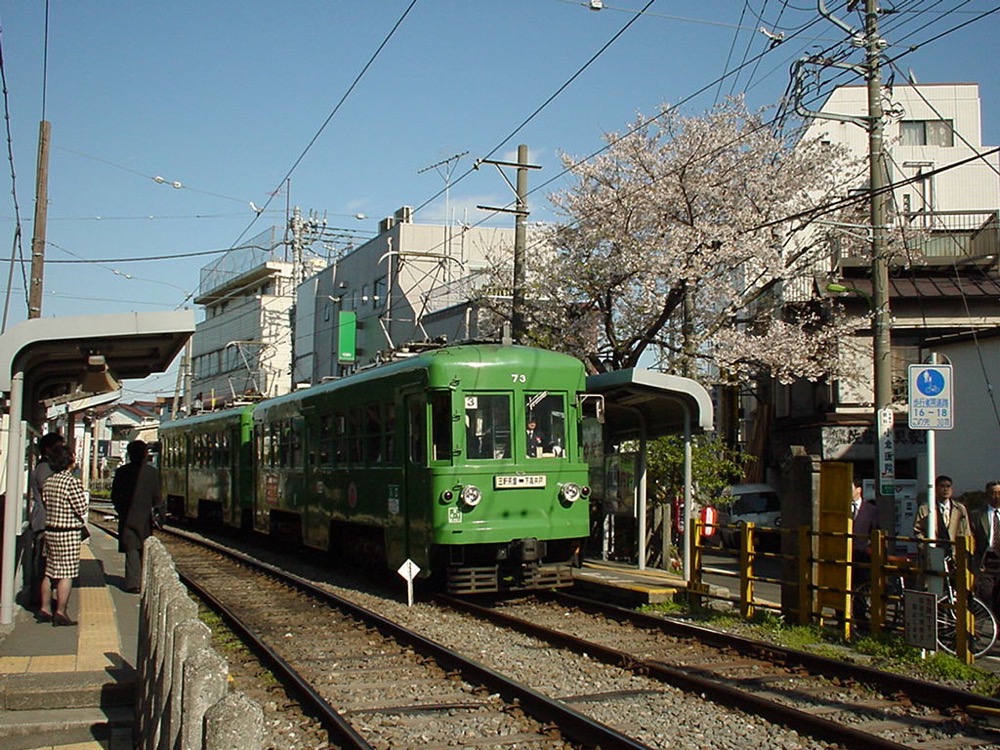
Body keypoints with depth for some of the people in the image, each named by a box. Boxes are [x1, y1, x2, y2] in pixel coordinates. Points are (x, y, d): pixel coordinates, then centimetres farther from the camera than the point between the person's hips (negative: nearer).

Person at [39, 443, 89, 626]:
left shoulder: (48, 482, 6)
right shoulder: (72, 482, -16)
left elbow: (45, 505, 10)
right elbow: (82, 509, -16)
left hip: (50, 530, 8)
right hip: (68, 534, -8)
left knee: (50, 572, 15)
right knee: (66, 574, -2)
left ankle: (45, 608, 21)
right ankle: (60, 613, 0)